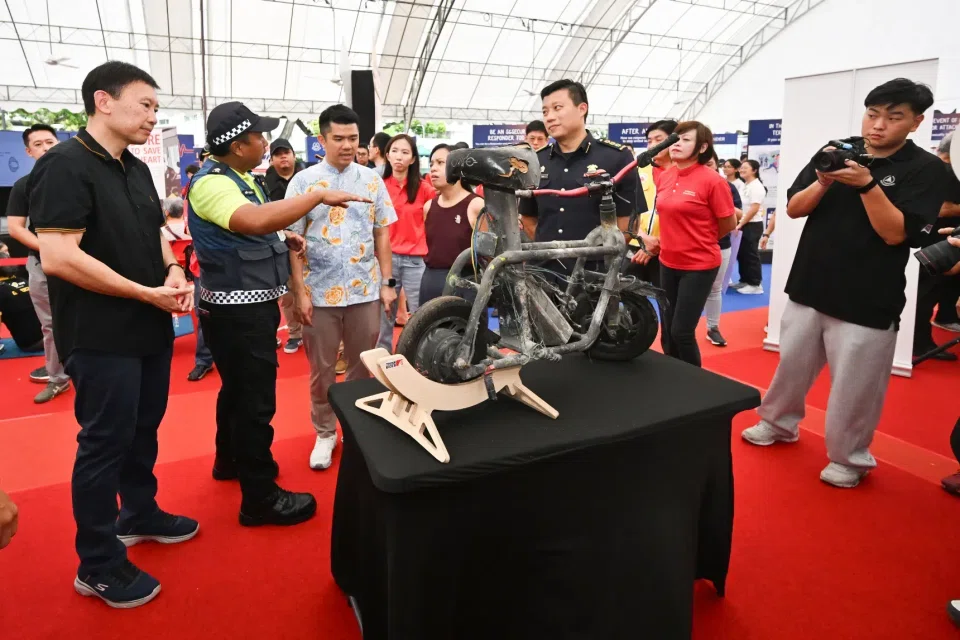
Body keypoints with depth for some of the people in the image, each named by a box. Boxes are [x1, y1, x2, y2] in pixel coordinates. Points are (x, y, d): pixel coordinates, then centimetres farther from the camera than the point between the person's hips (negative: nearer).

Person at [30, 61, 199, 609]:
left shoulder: (138, 170, 10)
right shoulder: (65, 165, -16)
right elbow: (58, 257, -24)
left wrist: (173, 270, -2)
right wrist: (148, 293, -20)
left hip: (151, 328, 8)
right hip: (102, 336, -8)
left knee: (144, 429, 19)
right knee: (105, 442, 3)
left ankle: (139, 514, 40)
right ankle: (98, 566, 19)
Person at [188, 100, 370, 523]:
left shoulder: (242, 178, 11)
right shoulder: (211, 183, -21)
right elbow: (256, 220, -40)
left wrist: (283, 238, 5)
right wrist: (320, 196, -34)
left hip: (250, 303, 10)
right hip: (237, 309, -10)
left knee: (238, 388, 24)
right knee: (255, 400, -3)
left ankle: (229, 459, 44)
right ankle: (260, 497, 9)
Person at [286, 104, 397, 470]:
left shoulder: (372, 181, 5)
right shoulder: (303, 182, -1)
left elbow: (382, 234, 8)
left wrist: (387, 282, 3)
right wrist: (299, 291, -7)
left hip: (365, 290, 2)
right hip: (320, 292, -1)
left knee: (362, 366, 12)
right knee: (322, 369, 9)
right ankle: (325, 433, 26)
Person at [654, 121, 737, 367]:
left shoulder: (712, 180, -14)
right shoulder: (664, 177, 4)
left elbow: (729, 224, -6)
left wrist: (700, 241, 6)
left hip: (699, 266, -6)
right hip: (668, 263, 6)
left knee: (682, 332, -4)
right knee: (667, 332, 13)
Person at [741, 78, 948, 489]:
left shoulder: (926, 169, -4)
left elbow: (896, 233, -13)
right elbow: (794, 209, 2)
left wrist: (867, 184, -23)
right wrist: (823, 182, -16)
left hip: (867, 301, -3)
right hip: (809, 288, 4)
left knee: (855, 387, 4)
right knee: (792, 365, 16)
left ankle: (849, 458, 23)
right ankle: (779, 424, 37)